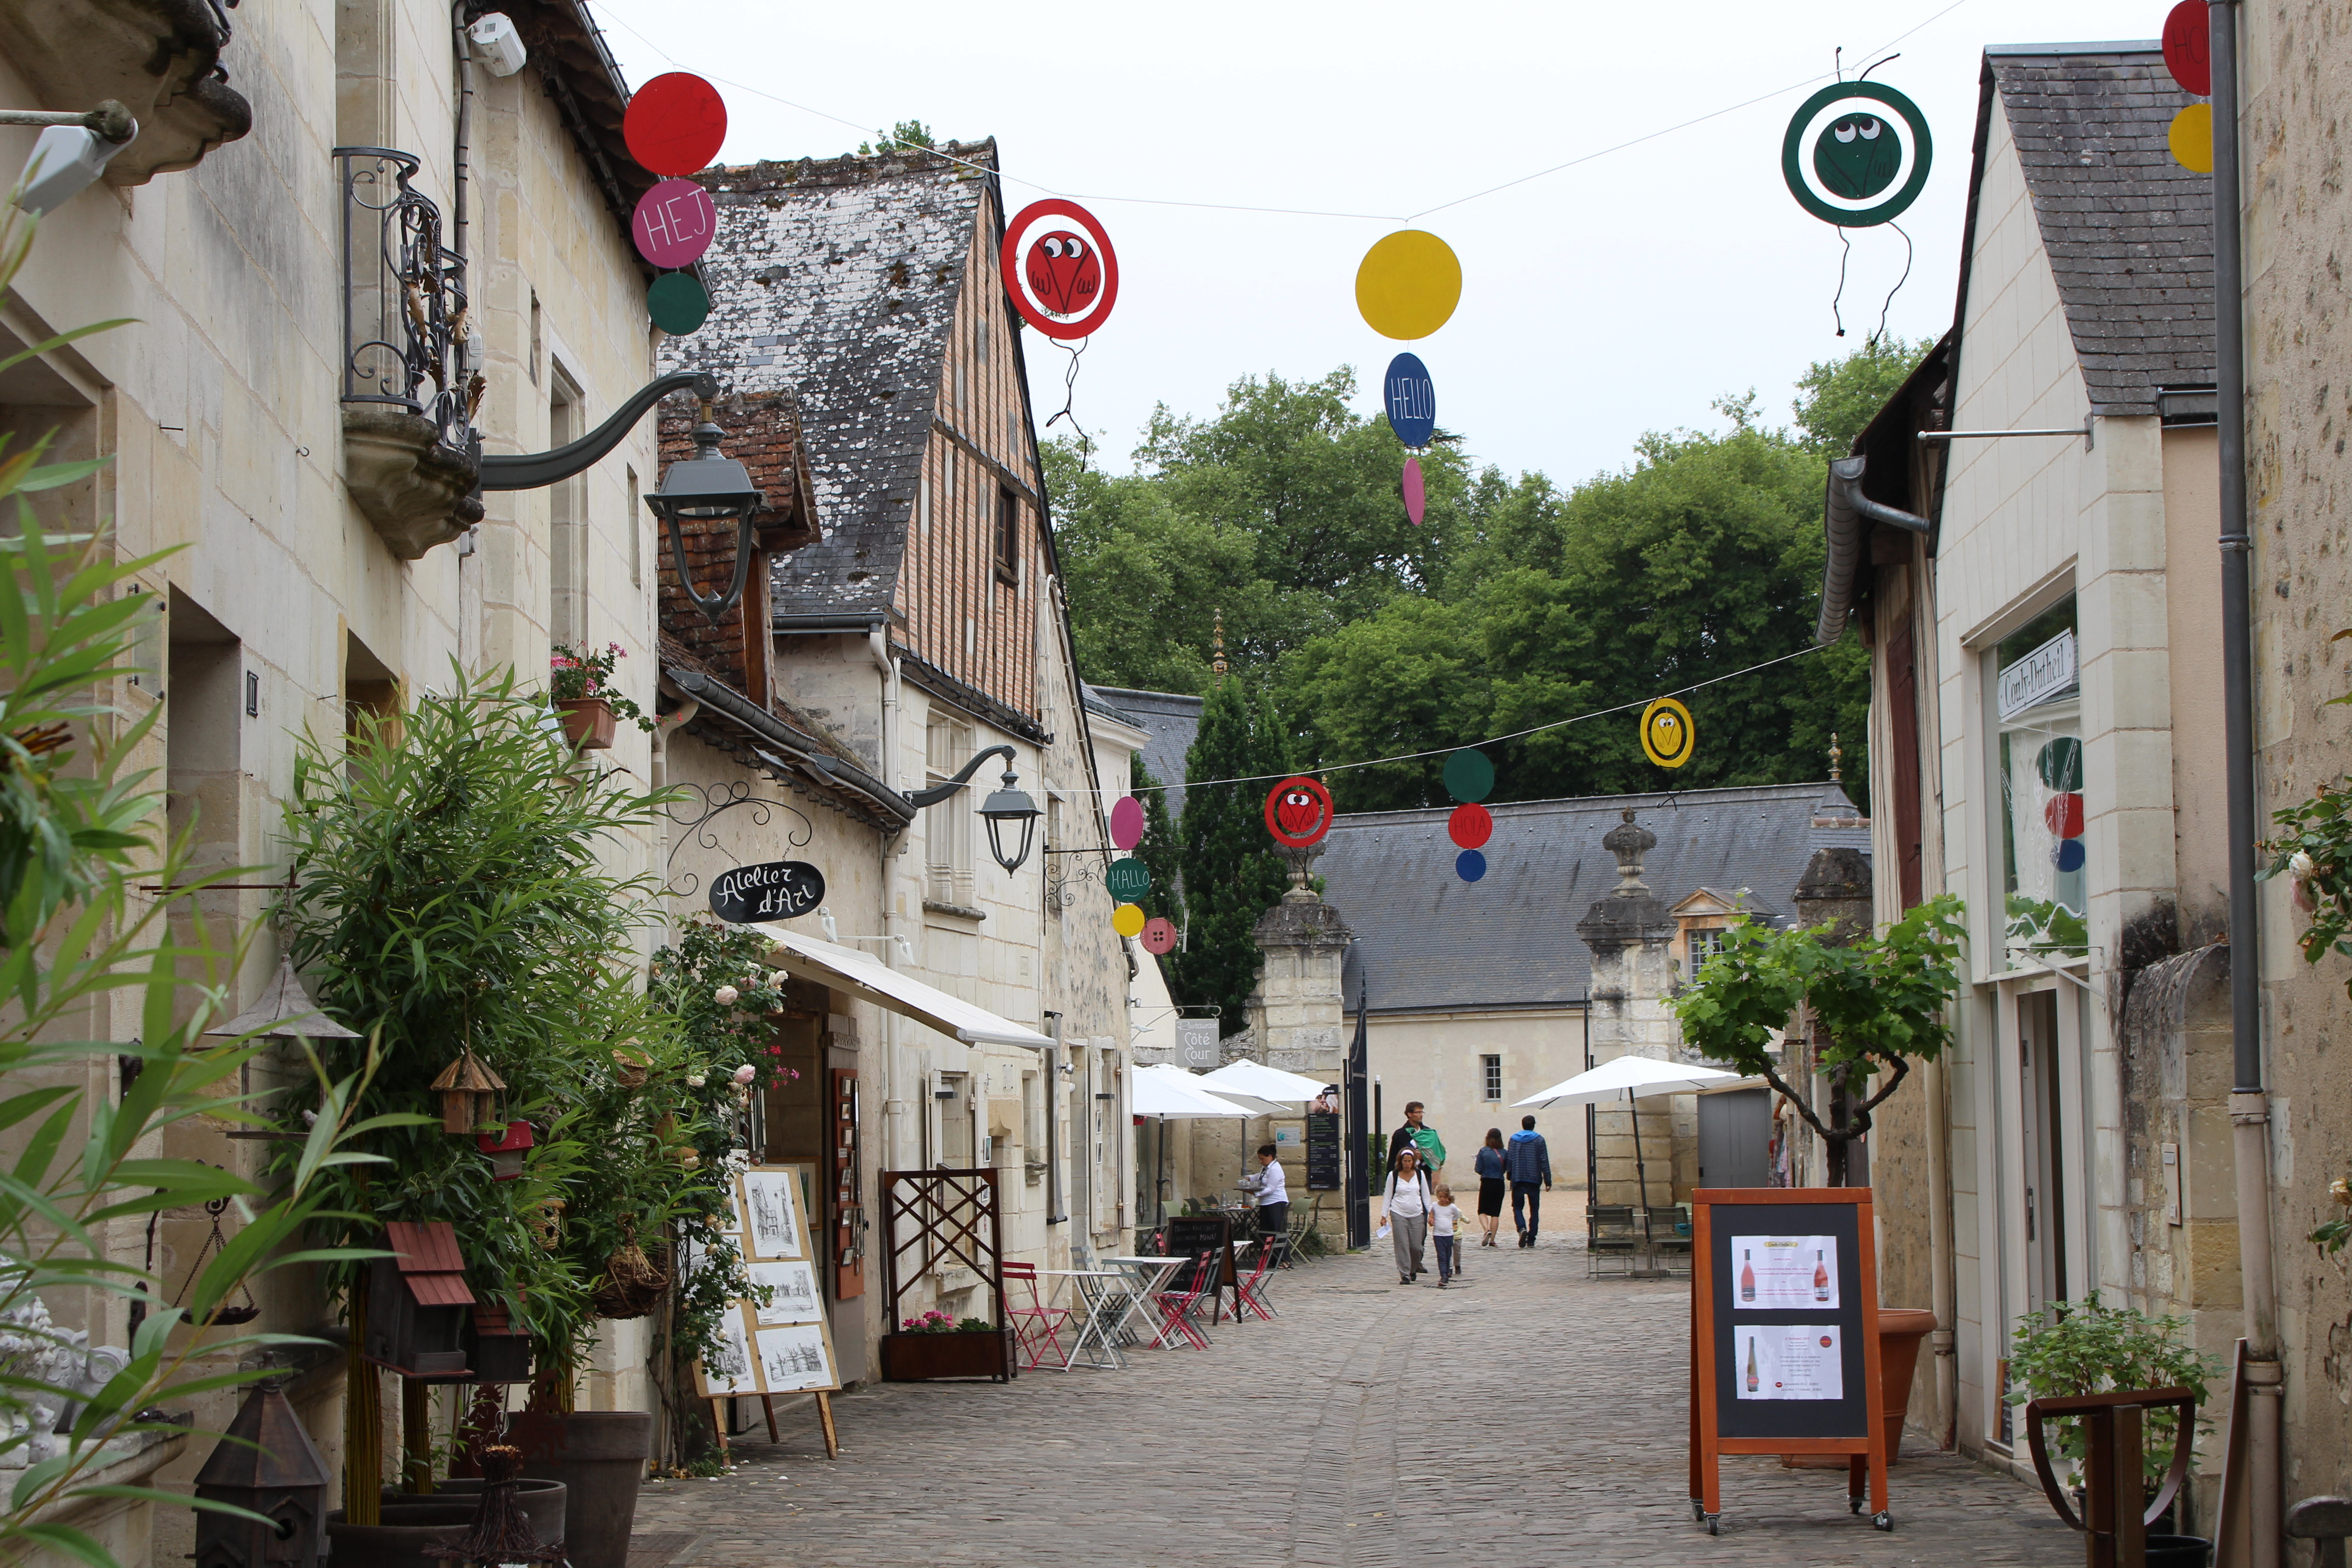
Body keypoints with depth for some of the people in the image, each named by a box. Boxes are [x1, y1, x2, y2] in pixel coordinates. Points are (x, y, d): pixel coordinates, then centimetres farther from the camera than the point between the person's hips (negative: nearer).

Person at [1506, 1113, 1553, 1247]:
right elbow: (1544, 1161, -2)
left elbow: (1509, 1159, 3)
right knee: (1534, 1210, 7)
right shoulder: (1539, 1139, 0)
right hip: (1534, 1180, 0)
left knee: (1517, 1207, 8)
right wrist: (1548, 1181, 1)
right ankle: (1531, 1239, 3)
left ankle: (1522, 1228, -20)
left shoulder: (1514, 1139, 4)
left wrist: (1510, 1176, 15)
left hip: (1518, 1180, 1)